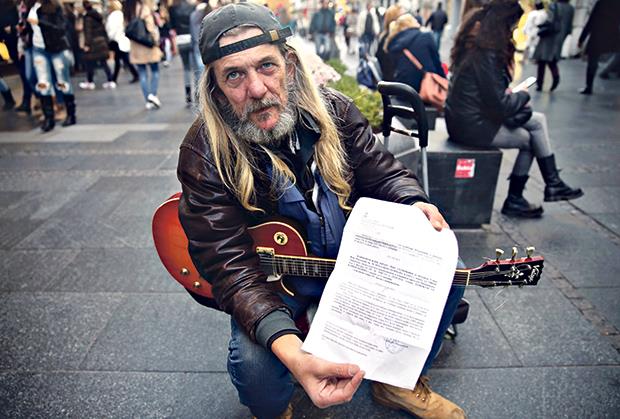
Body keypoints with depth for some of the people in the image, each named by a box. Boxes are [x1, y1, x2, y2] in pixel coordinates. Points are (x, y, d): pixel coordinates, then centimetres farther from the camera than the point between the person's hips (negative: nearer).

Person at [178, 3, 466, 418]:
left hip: (355, 254, 4)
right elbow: (234, 268, -27)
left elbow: (384, 173, 0)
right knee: (254, 365, -29)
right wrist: (293, 354, -43)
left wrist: (415, 204, -26)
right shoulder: (204, 154, -22)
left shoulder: (333, 109, -9)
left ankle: (398, 381, 17)